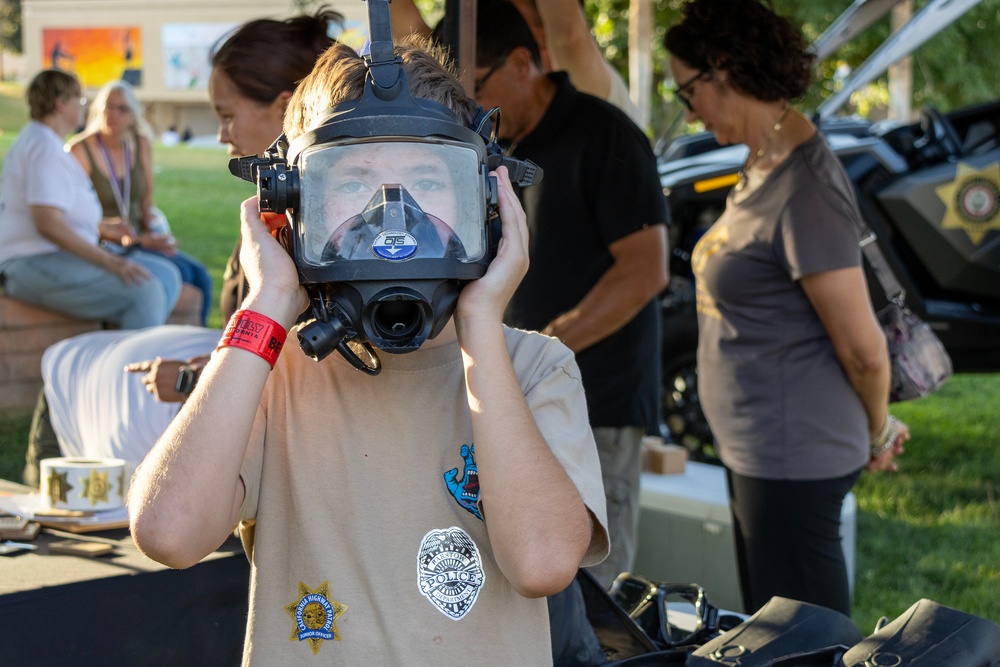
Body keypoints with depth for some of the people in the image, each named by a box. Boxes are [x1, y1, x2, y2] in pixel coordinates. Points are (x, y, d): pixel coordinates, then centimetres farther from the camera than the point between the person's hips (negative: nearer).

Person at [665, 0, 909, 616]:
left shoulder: (804, 188, -23)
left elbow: (863, 349, -21)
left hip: (792, 459, -10)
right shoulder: (762, 163, 9)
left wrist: (879, 433, -3)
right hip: (756, 450, 10)